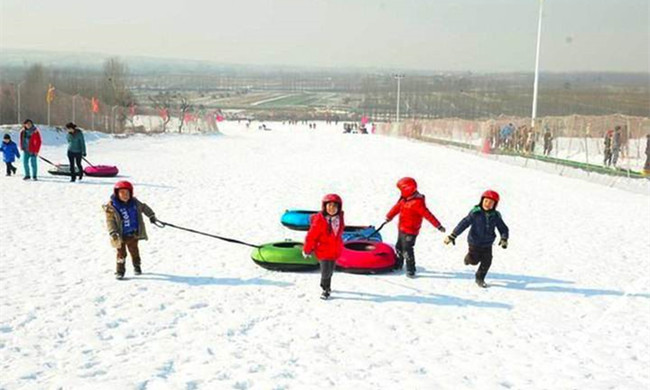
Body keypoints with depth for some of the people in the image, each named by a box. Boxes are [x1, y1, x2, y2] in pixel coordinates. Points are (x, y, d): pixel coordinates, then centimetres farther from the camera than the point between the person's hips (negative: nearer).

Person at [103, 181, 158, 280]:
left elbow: (144, 207, 17)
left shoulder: (134, 202, -2)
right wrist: (113, 233, -26)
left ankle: (137, 266, 39)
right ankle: (120, 271, 11)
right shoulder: (111, 206, -16)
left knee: (134, 251, 19)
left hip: (133, 233, 4)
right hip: (121, 235, -4)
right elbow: (110, 221, -17)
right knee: (121, 253, 0)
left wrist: (151, 215, 23)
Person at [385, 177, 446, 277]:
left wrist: (438, 226, -28)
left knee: (407, 250, -7)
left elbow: (427, 215, -27)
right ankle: (398, 264, 43)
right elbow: (397, 207, 17)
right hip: (402, 228, 9)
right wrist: (389, 217, 26)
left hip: (410, 231, -9)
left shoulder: (417, 202, -25)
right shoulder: (404, 199, 1)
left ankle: (411, 270, 4)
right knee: (399, 247, 23)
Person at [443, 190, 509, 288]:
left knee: (487, 262, 3)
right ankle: (469, 257, 42)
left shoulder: (496, 216, -4)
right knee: (474, 261, 4)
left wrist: (504, 239, -20)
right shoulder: (475, 213, -16)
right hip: (475, 242, -3)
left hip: (487, 244, 3)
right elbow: (464, 224, -18)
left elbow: (504, 229, 1)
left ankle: (479, 278, 26)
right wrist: (452, 236, -23)